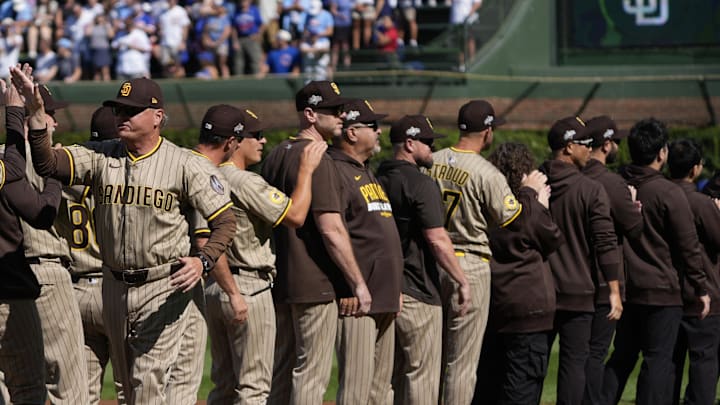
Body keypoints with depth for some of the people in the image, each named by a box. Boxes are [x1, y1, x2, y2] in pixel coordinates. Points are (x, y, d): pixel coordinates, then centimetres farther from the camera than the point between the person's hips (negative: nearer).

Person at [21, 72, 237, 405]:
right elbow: (47, 164, -10)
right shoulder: (101, 157, 4)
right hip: (115, 287, 5)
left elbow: (224, 221, -8)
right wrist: (35, 115, -23)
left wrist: (203, 261, -25)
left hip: (165, 288, -5)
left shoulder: (185, 164, -7)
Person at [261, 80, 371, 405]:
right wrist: (358, 283, -16)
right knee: (311, 376, -5)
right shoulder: (315, 159, -15)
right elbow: (331, 230, -20)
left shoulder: (275, 156, 13)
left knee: (281, 374, 14)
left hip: (280, 281, 9)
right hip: (314, 285, -9)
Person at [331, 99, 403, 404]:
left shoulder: (368, 173, 22)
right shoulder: (335, 172, -10)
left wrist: (395, 288, 22)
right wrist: (348, 287, -21)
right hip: (356, 300, -10)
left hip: (384, 299, 10)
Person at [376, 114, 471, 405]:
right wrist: (462, 282, -11)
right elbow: (437, 240, -18)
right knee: (421, 376, -4)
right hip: (416, 294, -8)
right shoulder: (421, 184, -13)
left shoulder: (377, 180, 12)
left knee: (388, 376, 13)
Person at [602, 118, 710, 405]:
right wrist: (700, 288, 0)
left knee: (621, 357, 15)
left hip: (624, 287, 6)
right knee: (658, 359, -1)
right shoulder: (669, 193, -13)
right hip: (661, 290, -6)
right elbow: (688, 246, -9)